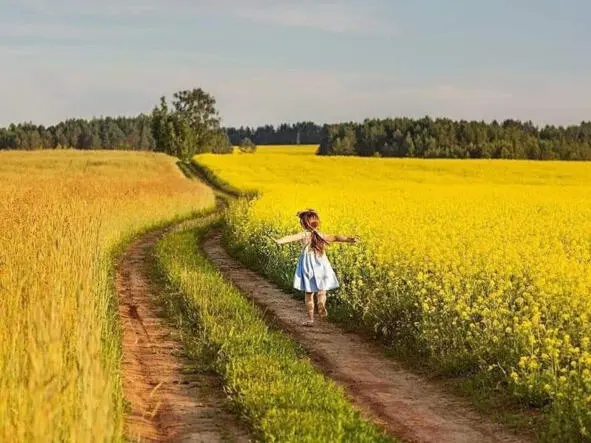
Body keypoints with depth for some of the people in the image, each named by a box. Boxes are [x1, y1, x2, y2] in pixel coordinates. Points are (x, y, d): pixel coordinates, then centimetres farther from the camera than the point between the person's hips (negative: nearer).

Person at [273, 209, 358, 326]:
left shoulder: (304, 235, -11)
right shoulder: (322, 236, 0)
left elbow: (292, 237, -28)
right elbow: (336, 238, 3)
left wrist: (279, 241, -42)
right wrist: (350, 239, 10)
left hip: (309, 270, -2)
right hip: (321, 270, 3)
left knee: (309, 294, 8)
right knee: (321, 292, 13)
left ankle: (310, 319, 10)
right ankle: (322, 308, -18)